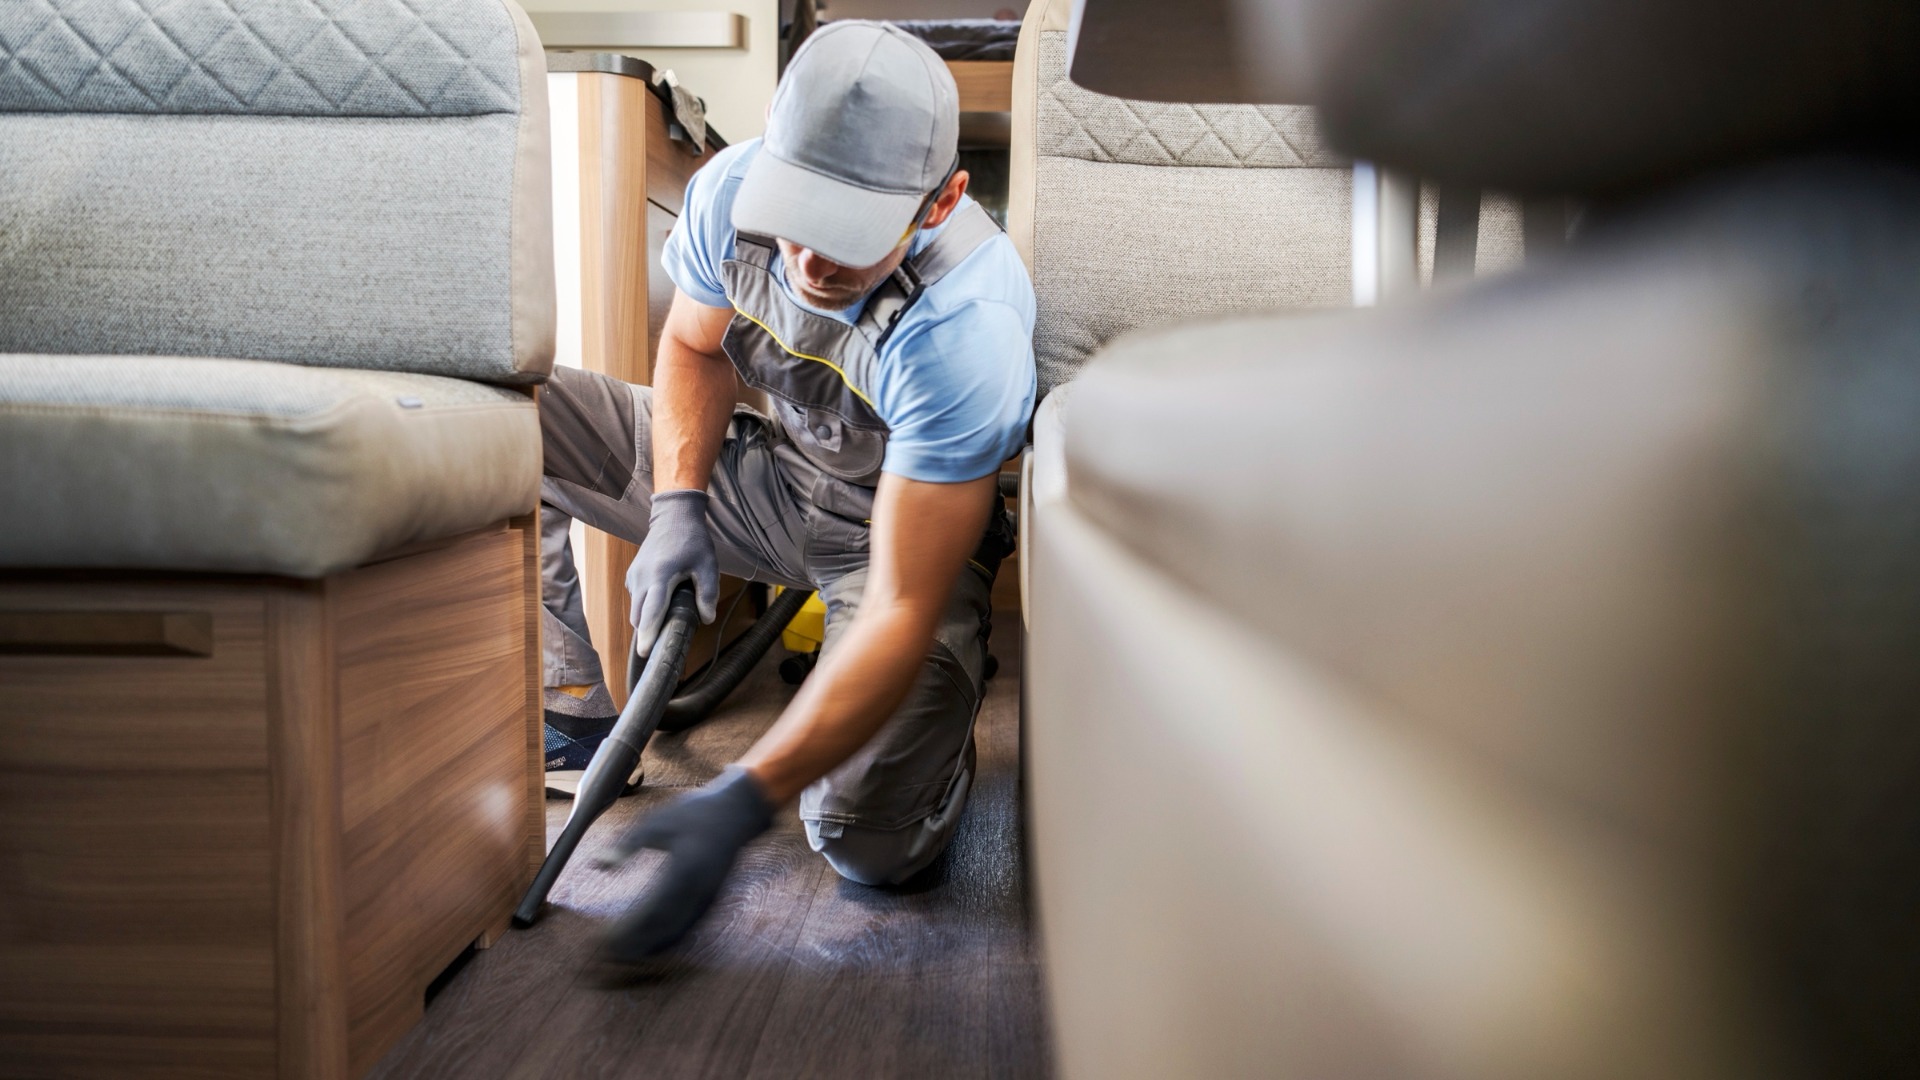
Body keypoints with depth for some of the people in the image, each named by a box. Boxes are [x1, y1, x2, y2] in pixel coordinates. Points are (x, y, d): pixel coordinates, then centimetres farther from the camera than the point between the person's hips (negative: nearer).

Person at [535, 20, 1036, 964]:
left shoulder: (966, 328, -36)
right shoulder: (731, 188, -20)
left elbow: (903, 611, -37)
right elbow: (693, 348, 3)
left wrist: (741, 801, -43)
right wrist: (675, 507, -15)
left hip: (911, 527, -5)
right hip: (764, 471, 5)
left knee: (870, 841, -25)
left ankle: (944, 708, 11)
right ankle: (571, 717, 0)